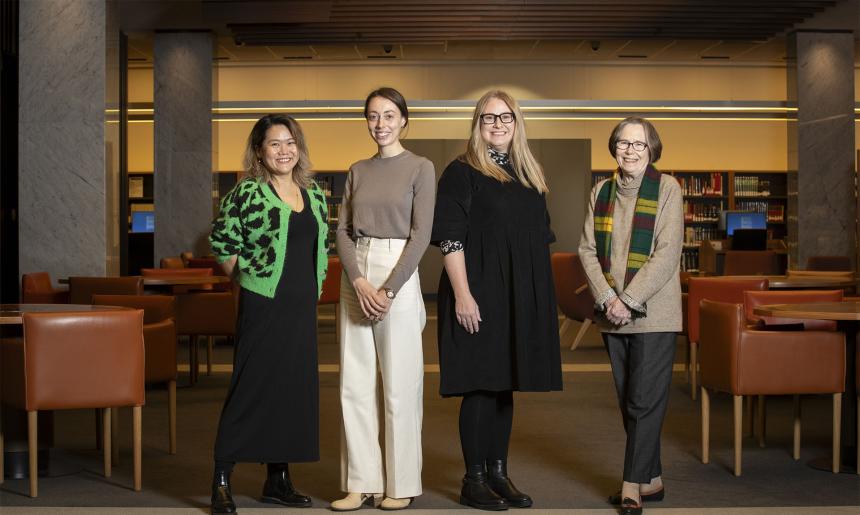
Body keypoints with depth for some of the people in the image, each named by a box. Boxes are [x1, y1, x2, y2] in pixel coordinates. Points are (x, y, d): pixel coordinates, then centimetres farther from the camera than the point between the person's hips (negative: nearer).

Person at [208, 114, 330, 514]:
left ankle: (278, 479, 20)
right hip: (263, 304, -6)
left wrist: (313, 284, 14)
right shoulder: (248, 193, -7)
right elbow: (221, 240, -4)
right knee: (249, 389, -5)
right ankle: (221, 482, 3)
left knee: (295, 389, 9)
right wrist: (245, 273, 0)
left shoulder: (314, 194, 11)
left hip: (302, 307, 6)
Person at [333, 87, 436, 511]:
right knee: (355, 383, 5)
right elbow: (342, 230, 7)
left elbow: (420, 234, -7)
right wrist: (359, 281, -9)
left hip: (398, 274, -5)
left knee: (400, 384, -1)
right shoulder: (358, 171, 13)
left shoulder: (420, 168, 0)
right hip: (355, 277, 5)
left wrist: (389, 288, -14)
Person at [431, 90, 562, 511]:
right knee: (481, 386, -2)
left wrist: (539, 297, 14)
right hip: (479, 294, -6)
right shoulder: (462, 172, -5)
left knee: (505, 385, 11)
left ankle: (498, 473, 19)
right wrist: (462, 294, -20)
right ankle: (474, 480, 8)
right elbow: (451, 238, -11)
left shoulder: (529, 176, 14)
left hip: (521, 297, 6)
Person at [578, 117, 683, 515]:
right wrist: (608, 299, -8)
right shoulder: (601, 191, 10)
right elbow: (588, 250, 6)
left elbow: (667, 253, -11)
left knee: (644, 402, -5)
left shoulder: (666, 189, -3)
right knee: (629, 402, 10)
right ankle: (651, 480, 21)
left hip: (653, 314, -5)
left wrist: (629, 300, -16)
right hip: (613, 316, 5)